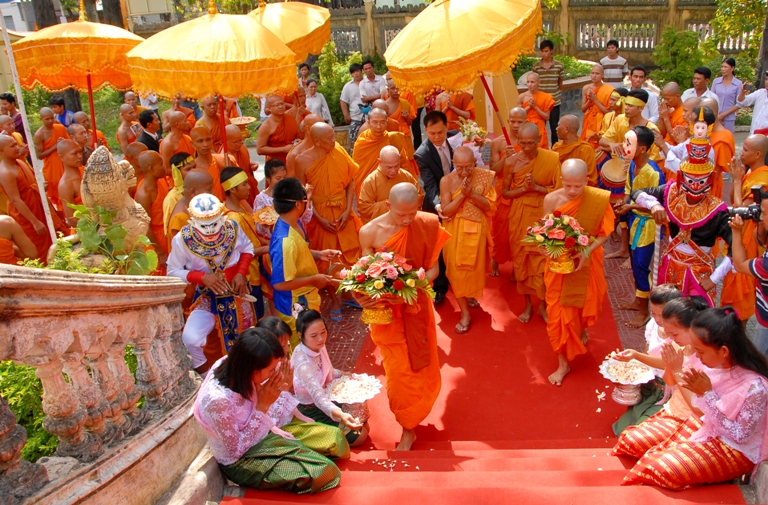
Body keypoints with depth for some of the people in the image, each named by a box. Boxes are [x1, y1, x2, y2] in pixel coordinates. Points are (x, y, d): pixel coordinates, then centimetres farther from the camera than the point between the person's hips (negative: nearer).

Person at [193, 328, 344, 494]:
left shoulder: (238, 371, -13)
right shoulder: (218, 400, -35)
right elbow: (236, 450, -21)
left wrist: (283, 389, -17)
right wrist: (263, 406, -26)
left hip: (267, 433, 7)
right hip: (240, 461, -7)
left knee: (334, 437, -3)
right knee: (324, 473, -19)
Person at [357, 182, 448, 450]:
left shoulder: (427, 226, -13)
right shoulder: (370, 232, -16)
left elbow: (433, 268, -8)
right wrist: (364, 296, -26)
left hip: (417, 307, 2)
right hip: (387, 310, -1)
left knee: (421, 365, 16)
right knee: (400, 370, 6)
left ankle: (411, 414, 44)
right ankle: (408, 428, 30)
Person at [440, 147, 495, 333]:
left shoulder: (483, 177, -11)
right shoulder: (447, 181, -15)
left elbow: (489, 206, -11)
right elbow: (446, 211, -15)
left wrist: (471, 193, -25)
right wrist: (462, 194, -27)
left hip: (476, 229, 2)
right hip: (456, 231, -1)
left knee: (474, 266, 16)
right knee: (457, 269, 1)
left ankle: (469, 295, 45)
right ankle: (465, 313, 12)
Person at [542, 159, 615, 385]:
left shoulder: (599, 199, -16)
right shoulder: (551, 199, -15)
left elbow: (603, 233, -9)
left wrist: (586, 252, -24)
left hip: (587, 262, 1)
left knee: (585, 301, 21)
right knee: (558, 311, 1)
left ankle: (582, 329, 57)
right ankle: (563, 363, 15)